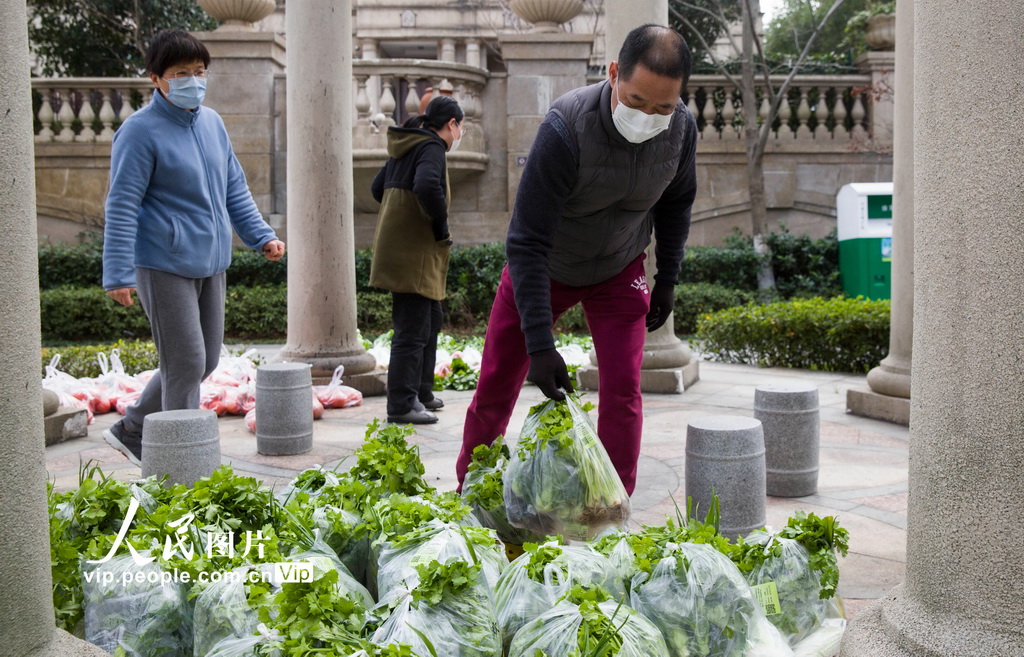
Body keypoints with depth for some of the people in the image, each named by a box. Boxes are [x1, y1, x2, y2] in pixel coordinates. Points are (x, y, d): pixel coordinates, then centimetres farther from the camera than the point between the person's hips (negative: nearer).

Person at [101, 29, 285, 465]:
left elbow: (234, 188, 19)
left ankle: (131, 431, 31)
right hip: (164, 266, -8)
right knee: (186, 364, -5)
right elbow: (121, 205, -13)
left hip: (209, 264, 8)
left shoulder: (212, 122, 11)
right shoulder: (140, 131, -11)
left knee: (204, 362, 14)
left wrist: (261, 236, 9)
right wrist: (119, 274, -18)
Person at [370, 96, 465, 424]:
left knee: (430, 320, 21)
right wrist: (441, 227, -19)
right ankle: (401, 405, -3)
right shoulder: (431, 147, -13)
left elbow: (377, 188, 25)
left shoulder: (404, 147, 17)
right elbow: (426, 186, -31)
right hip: (413, 253, -10)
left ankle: (421, 392, 29)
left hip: (399, 247, 10)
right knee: (412, 330, -7)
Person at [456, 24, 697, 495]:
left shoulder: (681, 129, -21)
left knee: (623, 391, -8)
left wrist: (668, 279, 6)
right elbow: (526, 243, -33)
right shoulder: (566, 128, -36)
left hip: (619, 271, 3)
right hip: (544, 269, -2)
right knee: (495, 386, 4)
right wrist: (539, 345, -36)